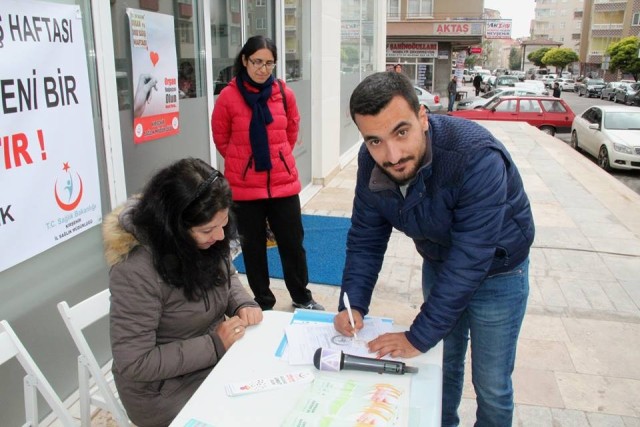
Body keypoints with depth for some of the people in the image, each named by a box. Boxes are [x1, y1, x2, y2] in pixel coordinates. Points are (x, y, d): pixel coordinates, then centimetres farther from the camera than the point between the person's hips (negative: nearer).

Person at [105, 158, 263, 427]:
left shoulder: (205, 239, -9)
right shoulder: (136, 270, -29)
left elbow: (227, 275, 11)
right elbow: (134, 363, -24)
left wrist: (243, 305, -9)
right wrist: (214, 345, -24)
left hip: (216, 359, 6)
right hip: (167, 390, -6)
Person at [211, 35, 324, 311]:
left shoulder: (284, 93, -1)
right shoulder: (228, 96, -8)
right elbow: (221, 139, 3)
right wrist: (243, 162, 8)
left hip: (283, 182, 2)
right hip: (244, 186, -2)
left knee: (293, 243, 11)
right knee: (253, 247, 10)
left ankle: (302, 298, 32)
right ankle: (263, 304, 29)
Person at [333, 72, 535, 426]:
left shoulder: (477, 157, -37)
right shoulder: (371, 161, -18)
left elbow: (469, 261, -35)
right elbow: (366, 238, -9)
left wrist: (419, 337, -30)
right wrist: (353, 304, -20)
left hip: (496, 270, -4)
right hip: (438, 263, 5)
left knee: (491, 387, 8)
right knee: (442, 365, 21)